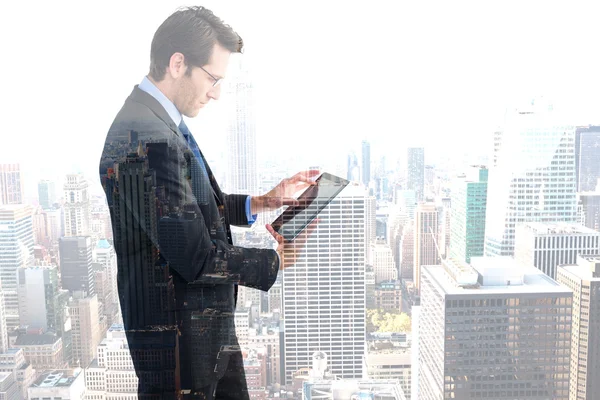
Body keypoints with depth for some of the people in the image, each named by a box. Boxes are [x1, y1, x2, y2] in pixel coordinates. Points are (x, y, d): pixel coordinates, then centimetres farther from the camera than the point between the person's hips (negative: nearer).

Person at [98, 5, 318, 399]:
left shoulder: (163, 125, 5)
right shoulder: (148, 140, -27)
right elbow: (196, 259, -26)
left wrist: (263, 202, 8)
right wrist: (277, 259, -14)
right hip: (178, 337, -10)